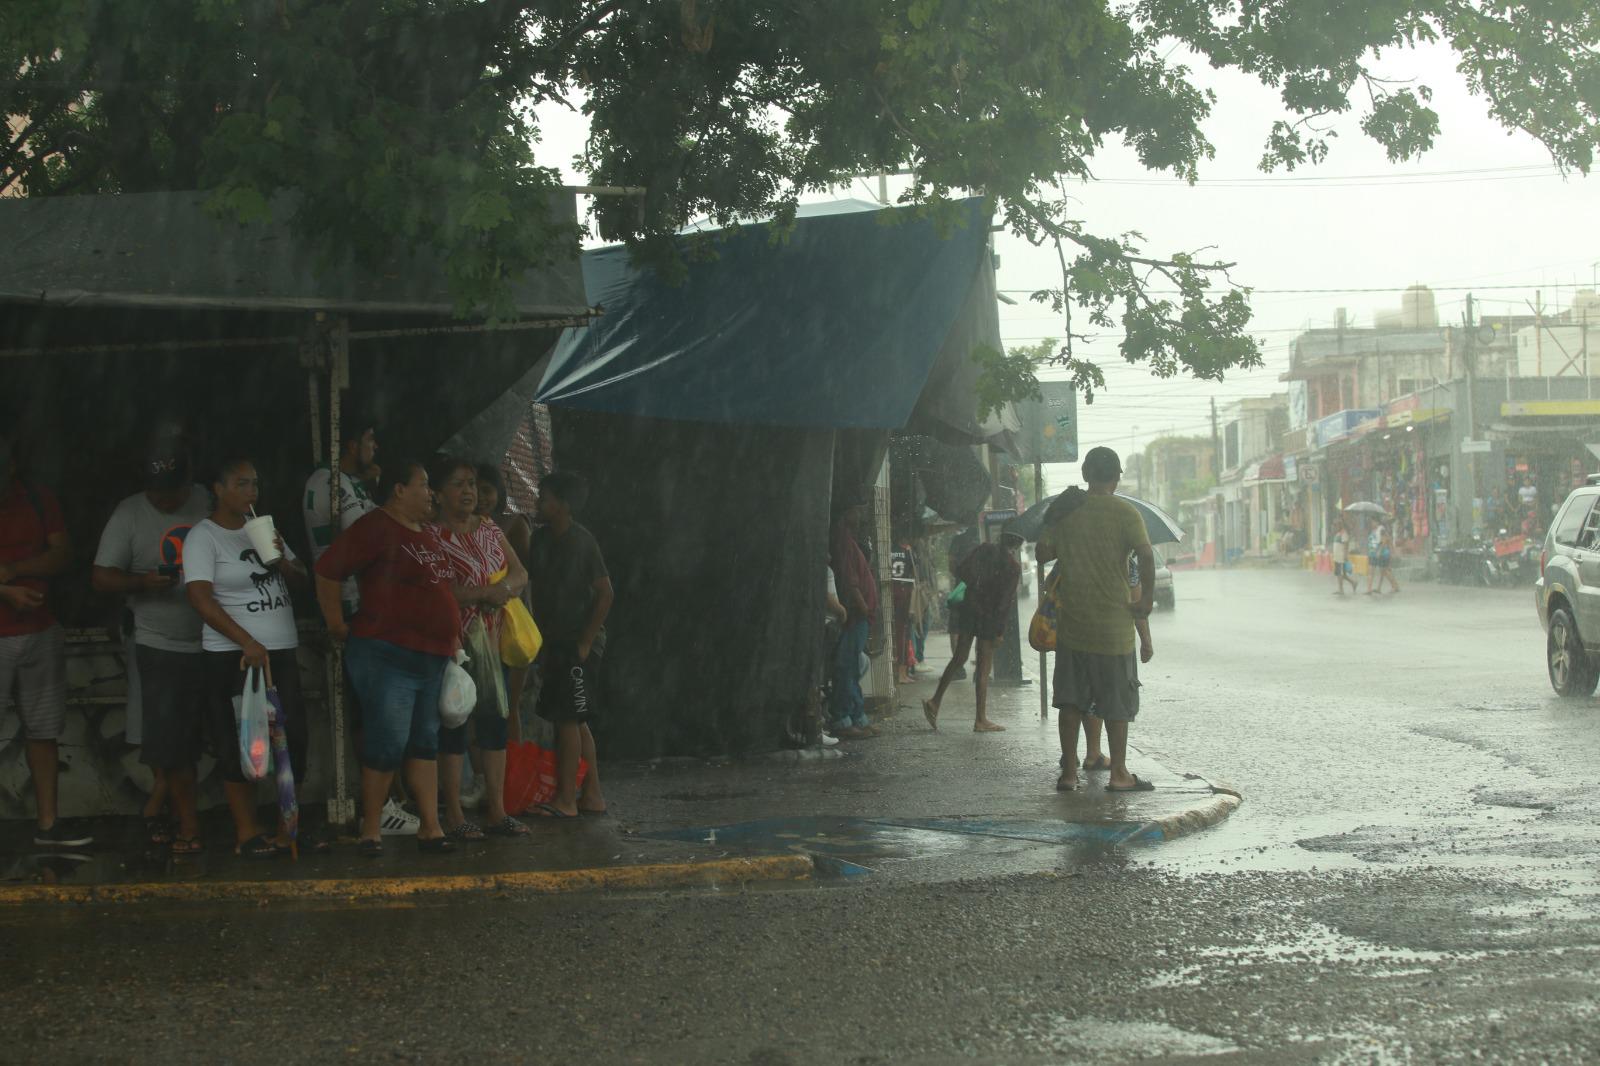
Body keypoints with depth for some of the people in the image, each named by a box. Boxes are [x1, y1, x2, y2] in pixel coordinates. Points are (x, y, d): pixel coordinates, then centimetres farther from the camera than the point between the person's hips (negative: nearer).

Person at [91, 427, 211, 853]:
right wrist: (142, 583, -25)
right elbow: (101, 577, -6)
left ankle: (155, 808, 25)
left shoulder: (210, 504, 1)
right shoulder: (129, 515, -6)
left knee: (188, 737, 9)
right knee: (168, 737, -6)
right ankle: (187, 820, 6)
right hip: (161, 645, -3)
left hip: (213, 643, 3)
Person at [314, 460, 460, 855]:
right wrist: (336, 624, -11)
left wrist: (452, 638, 20)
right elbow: (327, 570, -16)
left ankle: (430, 827, 12)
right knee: (388, 743, -8)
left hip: (432, 658, 9)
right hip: (387, 656, -9)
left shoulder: (427, 536, 17)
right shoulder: (376, 527, -12)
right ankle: (370, 829, 3)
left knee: (425, 743, 9)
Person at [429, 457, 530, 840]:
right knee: (453, 722, -4)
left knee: (495, 721, 6)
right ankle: (453, 816, 1)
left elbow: (520, 574, 12)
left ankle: (497, 811, 12)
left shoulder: (489, 530, 14)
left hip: (490, 638, 7)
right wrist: (486, 593, -19)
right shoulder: (432, 536, -8)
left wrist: (504, 588, -10)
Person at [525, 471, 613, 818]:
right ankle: (592, 795, 17)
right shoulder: (541, 539, 8)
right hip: (555, 642, 8)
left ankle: (566, 799, -5)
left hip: (579, 643, -8)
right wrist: (541, 638, 9)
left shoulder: (582, 541, -14)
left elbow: (606, 593, -15)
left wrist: (586, 641, -15)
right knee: (575, 721, 11)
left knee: (567, 718, -8)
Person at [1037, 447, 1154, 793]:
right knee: (1118, 700, 6)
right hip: (1113, 622, -3)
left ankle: (1068, 771, 9)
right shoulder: (1124, 512, -9)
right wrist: (1147, 599, -11)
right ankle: (1118, 774, 8)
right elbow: (1146, 555, -21)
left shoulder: (1066, 511, 4)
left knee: (1071, 699, 9)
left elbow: (1043, 552, 5)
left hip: (1071, 621, 4)